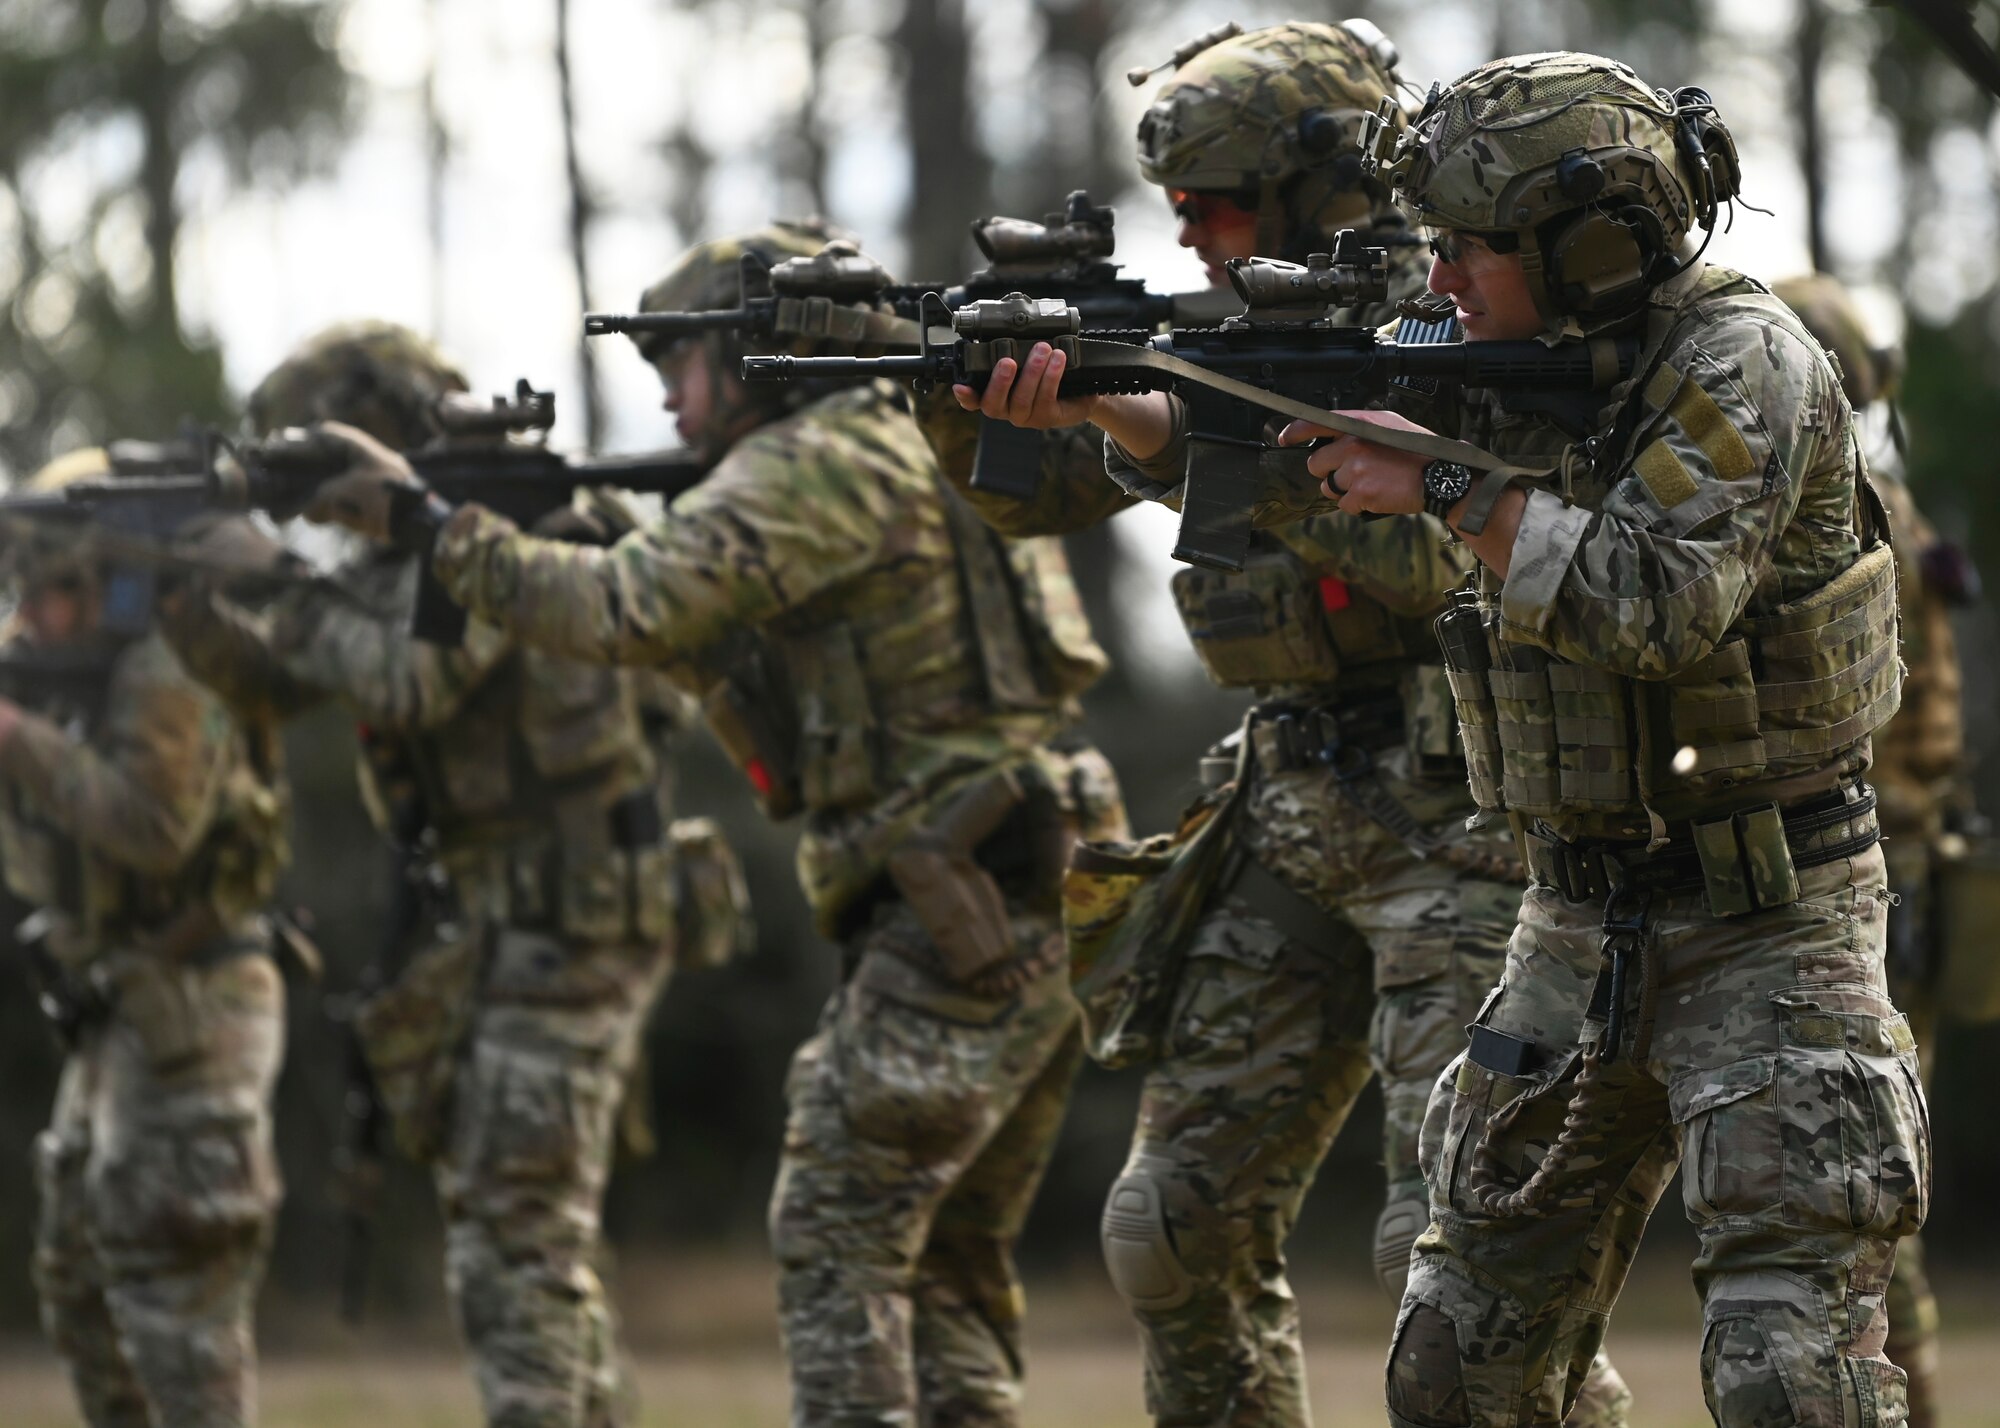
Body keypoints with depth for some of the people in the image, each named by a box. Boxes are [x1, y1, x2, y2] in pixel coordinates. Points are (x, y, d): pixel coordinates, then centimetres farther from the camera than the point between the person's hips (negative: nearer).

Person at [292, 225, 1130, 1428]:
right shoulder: (898, 456, 23)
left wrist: (428, 520, -9)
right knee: (946, 1261, 12)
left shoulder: (822, 461, -8)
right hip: (1043, 917, 10)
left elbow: (628, 612, -18)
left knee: (839, 1235, -9)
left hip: (969, 913, -10)